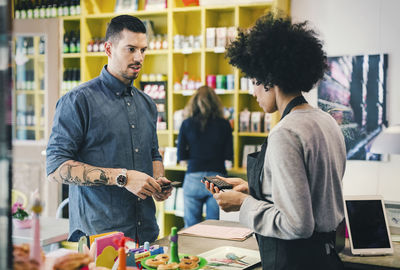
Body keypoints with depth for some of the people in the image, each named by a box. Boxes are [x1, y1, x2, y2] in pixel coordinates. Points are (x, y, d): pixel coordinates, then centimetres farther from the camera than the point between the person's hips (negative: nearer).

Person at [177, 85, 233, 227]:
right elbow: (229, 155, 4)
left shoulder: (187, 124, 2)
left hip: (193, 179, 0)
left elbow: (181, 155, 2)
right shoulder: (224, 124, 2)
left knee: (191, 227, 6)